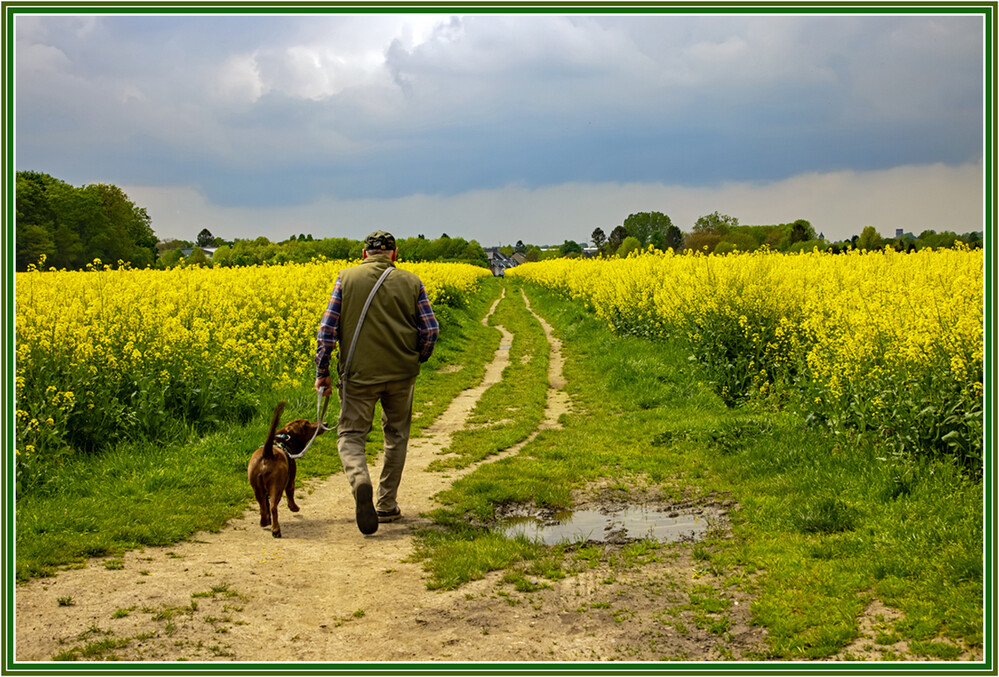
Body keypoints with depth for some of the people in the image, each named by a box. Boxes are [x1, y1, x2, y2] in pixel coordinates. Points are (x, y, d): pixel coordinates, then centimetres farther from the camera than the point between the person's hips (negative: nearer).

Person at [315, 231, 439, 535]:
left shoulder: (347, 278, -1)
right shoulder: (411, 282, 1)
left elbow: (328, 327, -5)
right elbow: (430, 330, 0)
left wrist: (322, 371, 2)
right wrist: (417, 360, 18)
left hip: (359, 373, -2)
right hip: (401, 372, 2)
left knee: (350, 433, 6)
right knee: (396, 435, 17)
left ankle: (359, 479, -25)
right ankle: (387, 505, 21)